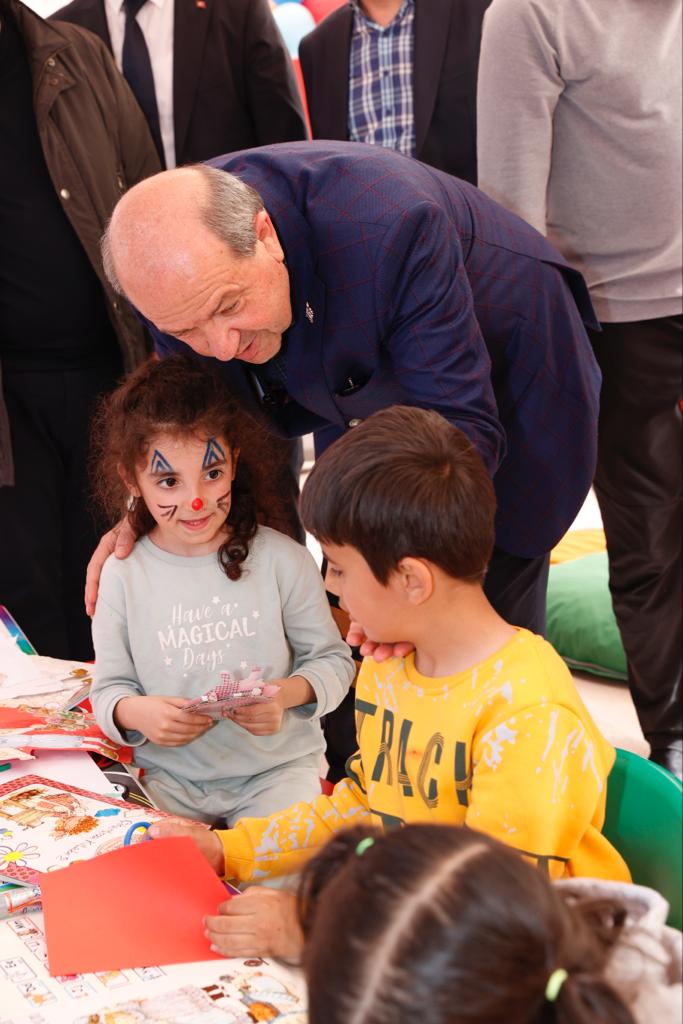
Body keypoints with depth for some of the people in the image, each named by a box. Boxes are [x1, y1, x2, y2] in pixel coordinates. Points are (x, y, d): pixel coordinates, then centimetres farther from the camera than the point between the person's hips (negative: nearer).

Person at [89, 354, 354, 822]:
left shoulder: (282, 559, -7)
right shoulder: (123, 574, -2)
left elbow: (334, 660, 1)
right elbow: (109, 687, 5)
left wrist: (287, 694, -20)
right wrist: (136, 712, -19)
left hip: (278, 766, -2)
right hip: (168, 777, 2)